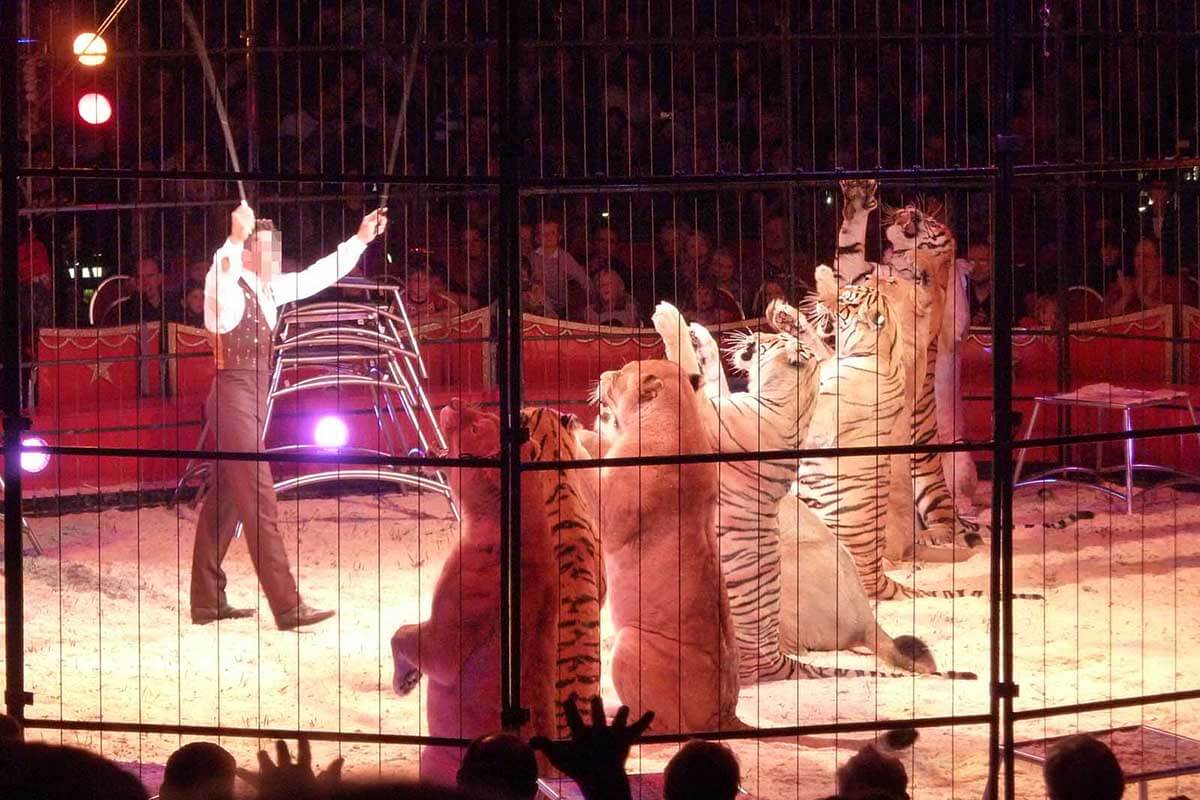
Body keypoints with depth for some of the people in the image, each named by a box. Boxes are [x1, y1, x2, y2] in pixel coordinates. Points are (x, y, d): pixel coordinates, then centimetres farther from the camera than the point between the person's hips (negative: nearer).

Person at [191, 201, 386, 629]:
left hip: (253, 401, 10)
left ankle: (207, 601, 19)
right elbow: (218, 284, -40)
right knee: (258, 502, -11)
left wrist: (361, 239, 20)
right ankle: (287, 608, -14)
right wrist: (235, 239, -55)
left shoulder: (269, 289, 11)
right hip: (234, 399, -10)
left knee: (224, 500, 13)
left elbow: (317, 277, 21)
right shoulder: (230, 290, -15)